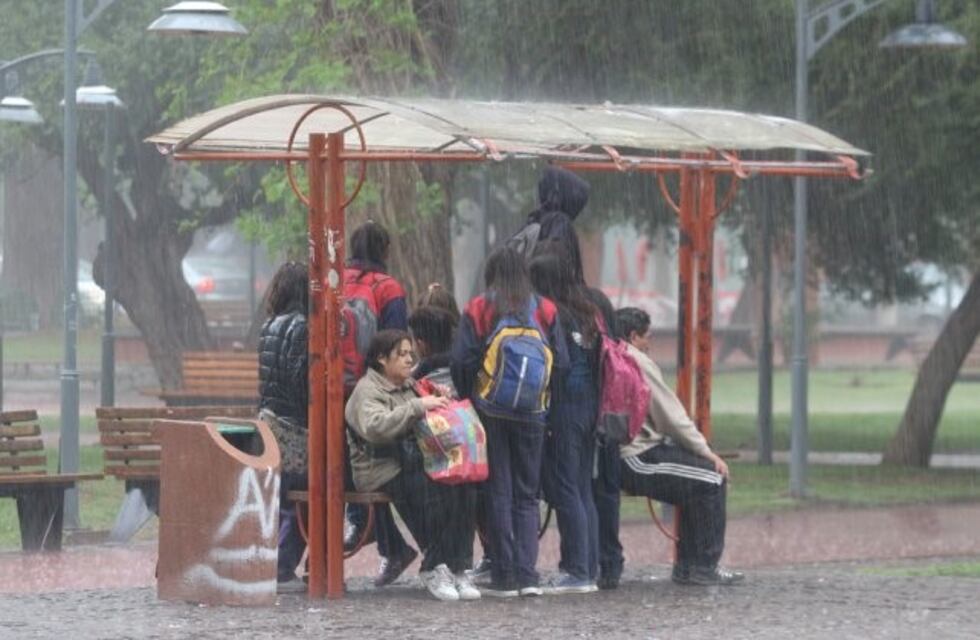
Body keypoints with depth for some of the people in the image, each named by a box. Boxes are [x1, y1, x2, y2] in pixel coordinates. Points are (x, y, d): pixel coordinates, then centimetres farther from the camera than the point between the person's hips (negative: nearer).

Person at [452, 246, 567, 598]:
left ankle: (503, 576, 2)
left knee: (498, 492, 4)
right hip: (532, 412, 2)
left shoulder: (478, 310, -4)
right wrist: (542, 396, 13)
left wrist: (468, 398, 6)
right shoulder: (545, 310, 2)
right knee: (527, 493, 9)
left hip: (490, 410, -2)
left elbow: (461, 361, -9)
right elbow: (561, 361, -1)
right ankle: (527, 574, -1)